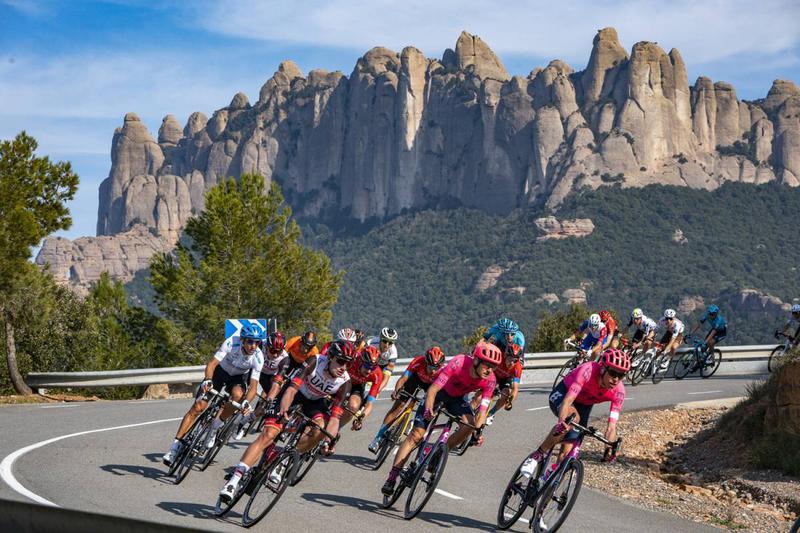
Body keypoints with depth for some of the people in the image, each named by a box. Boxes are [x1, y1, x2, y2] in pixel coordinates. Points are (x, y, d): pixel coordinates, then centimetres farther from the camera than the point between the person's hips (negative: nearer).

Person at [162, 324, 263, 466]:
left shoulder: (258, 357, -28)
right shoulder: (231, 344, -31)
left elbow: (253, 386, -30)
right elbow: (212, 363, -34)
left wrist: (246, 402, -49)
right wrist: (208, 380, -52)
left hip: (238, 377, 1)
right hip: (221, 370, -1)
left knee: (238, 395, -34)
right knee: (198, 407, -14)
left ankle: (214, 428, -10)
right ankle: (175, 446, -8)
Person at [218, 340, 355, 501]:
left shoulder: (344, 382, -23)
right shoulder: (317, 362, -30)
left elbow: (335, 416, -25)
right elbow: (292, 388, -34)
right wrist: (282, 409, -50)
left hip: (315, 402, 3)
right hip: (295, 393, -3)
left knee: (321, 429, -28)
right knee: (268, 435, -18)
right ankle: (234, 479, -21)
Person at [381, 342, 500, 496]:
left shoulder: (490, 380, -25)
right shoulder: (459, 363, -36)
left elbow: (483, 410, -27)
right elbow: (433, 389, -37)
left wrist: (477, 424, -46)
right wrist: (428, 410, -51)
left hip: (458, 397, 3)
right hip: (440, 391, -3)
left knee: (470, 424, -25)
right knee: (416, 435, -11)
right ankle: (392, 477, -9)